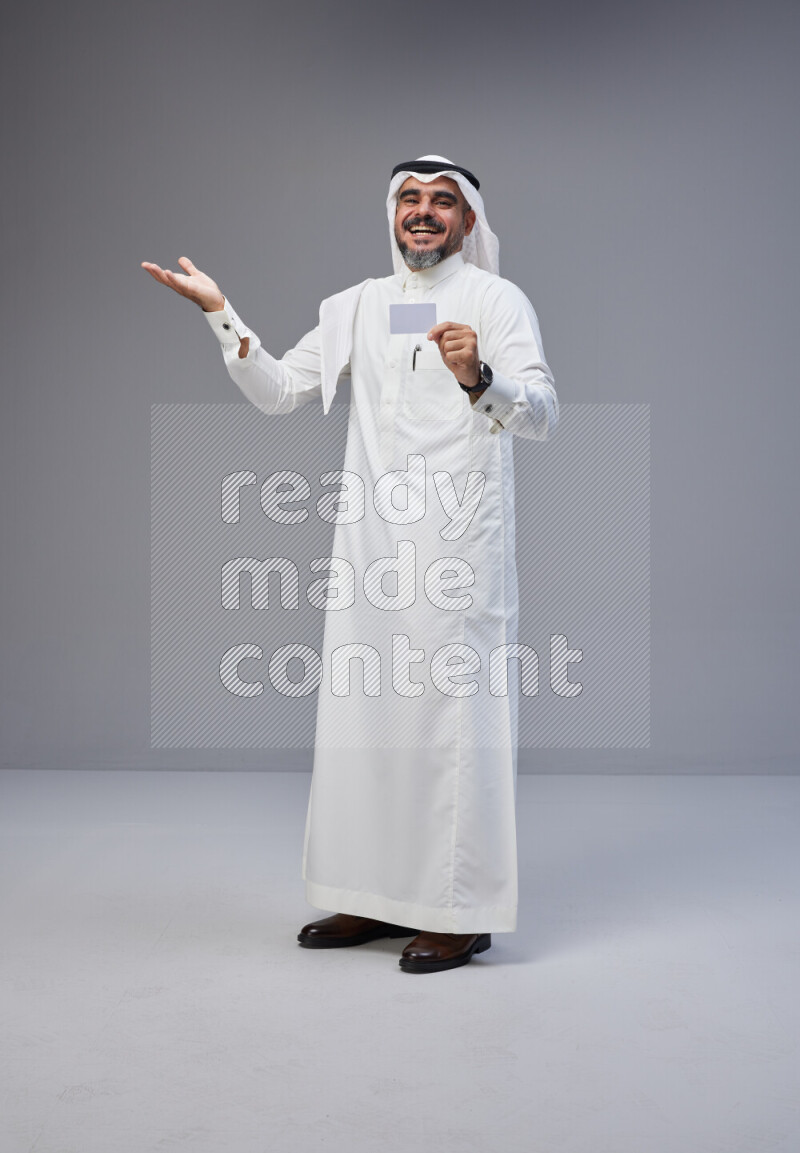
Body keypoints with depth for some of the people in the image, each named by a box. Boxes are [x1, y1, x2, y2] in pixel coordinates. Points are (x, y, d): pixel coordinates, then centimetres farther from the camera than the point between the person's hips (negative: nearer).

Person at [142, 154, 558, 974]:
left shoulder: (497, 300, 1)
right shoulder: (356, 307, 17)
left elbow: (541, 416, -12)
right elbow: (278, 392, 14)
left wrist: (478, 379, -32)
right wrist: (220, 313, 3)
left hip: (457, 538, -5)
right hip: (370, 538, 5)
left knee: (455, 712, -4)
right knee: (363, 711, 8)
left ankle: (462, 910, 6)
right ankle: (378, 896, 21)